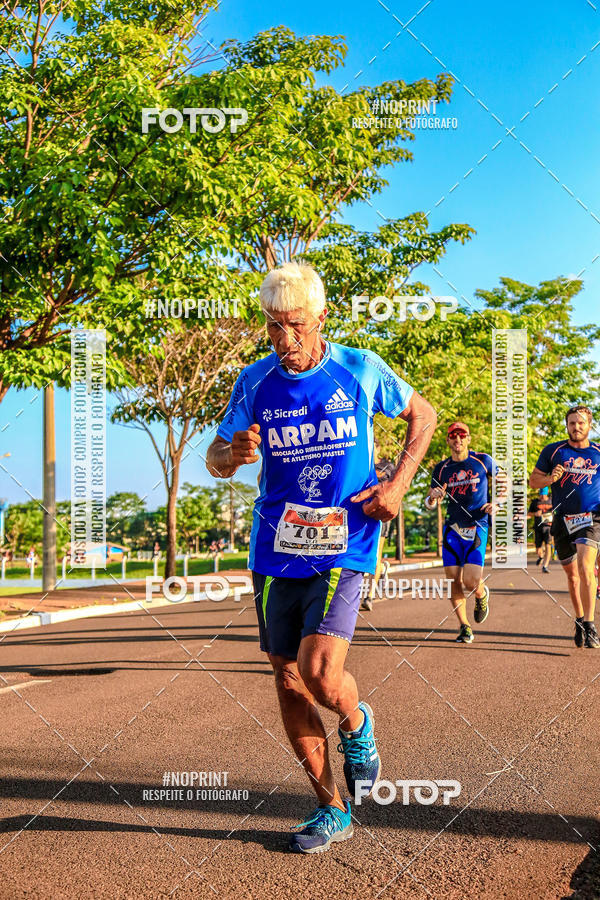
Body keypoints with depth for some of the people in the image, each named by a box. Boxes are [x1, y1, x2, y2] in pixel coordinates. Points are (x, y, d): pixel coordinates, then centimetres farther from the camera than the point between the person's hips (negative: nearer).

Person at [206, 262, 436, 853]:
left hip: (343, 547, -3)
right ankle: (332, 810, 23)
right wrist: (233, 454, -19)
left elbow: (423, 414, 12)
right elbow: (215, 459, 6)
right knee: (289, 684, 6)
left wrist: (397, 485, 0)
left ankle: (357, 724, 18)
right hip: (275, 549, 4)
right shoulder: (254, 382, 2)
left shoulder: (361, 370, -3)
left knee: (320, 676, -19)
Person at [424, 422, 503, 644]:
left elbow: (503, 482, 15)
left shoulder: (483, 461, 1)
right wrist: (433, 497, -15)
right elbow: (429, 504, 8)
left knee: (471, 582, -12)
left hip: (477, 527, -3)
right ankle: (464, 627, 15)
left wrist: (496, 504, -1)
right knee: (454, 581, -1)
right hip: (452, 528, 3)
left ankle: (482, 594, 25)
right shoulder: (441, 468, 6)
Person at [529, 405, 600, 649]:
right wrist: (551, 478, -11)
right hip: (563, 519, 2)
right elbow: (533, 481, 9)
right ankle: (579, 620, 31)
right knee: (571, 574, 11)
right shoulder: (552, 451, 6)